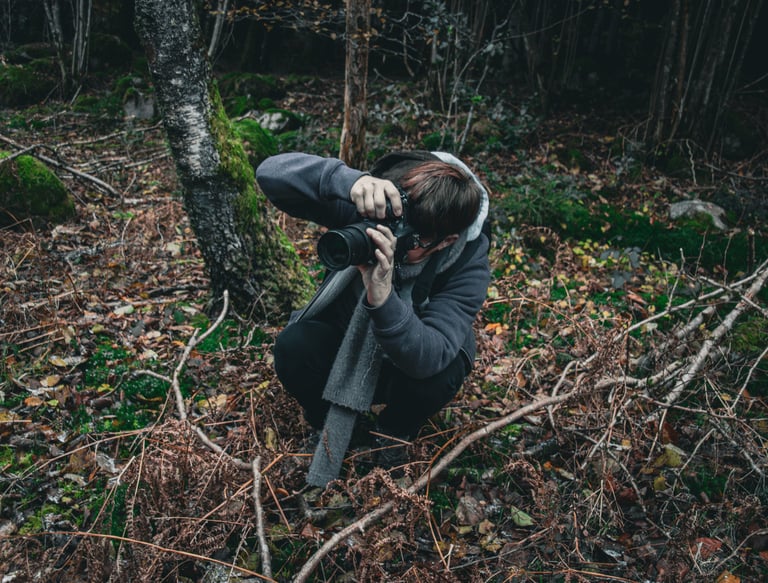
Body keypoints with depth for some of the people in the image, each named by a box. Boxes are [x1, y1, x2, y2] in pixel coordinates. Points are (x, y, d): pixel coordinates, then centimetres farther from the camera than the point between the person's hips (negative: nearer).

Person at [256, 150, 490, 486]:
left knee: (438, 373, -34)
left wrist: (383, 298, -57)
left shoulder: (469, 263, -30)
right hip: (346, 340, 1)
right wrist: (348, 180, -52)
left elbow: (430, 356, -40)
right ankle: (328, 423, 5)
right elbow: (271, 172, -35)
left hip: (409, 358, -1)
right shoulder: (373, 207, -27)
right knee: (293, 348, -28)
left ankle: (394, 433, 2)